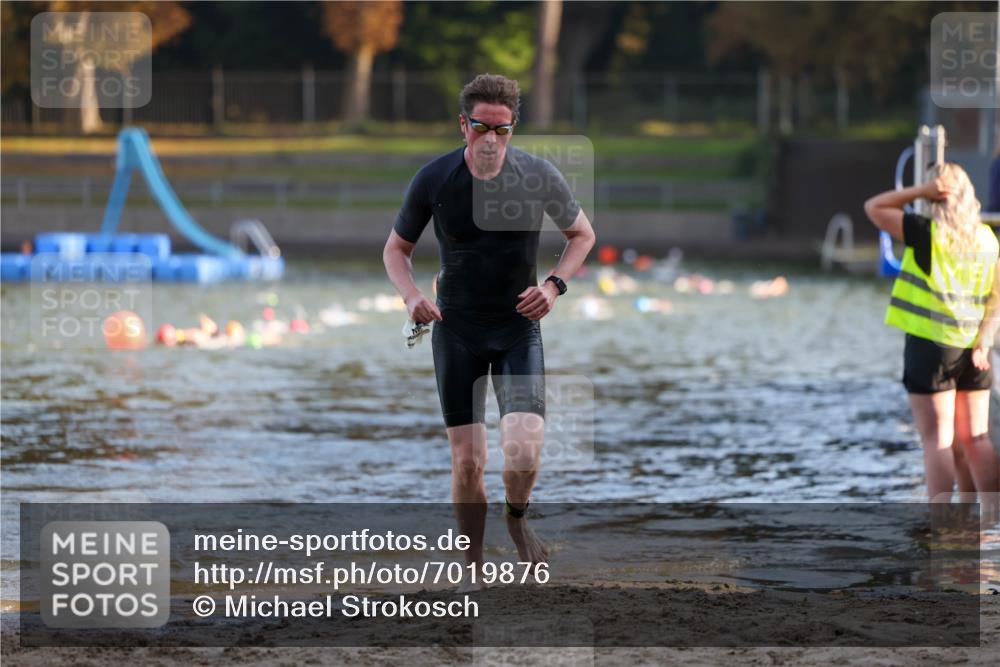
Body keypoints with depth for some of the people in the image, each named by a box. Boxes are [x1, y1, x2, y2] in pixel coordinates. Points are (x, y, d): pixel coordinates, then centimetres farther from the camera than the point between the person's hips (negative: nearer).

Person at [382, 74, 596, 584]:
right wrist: (412, 297, -12)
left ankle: (517, 517, 16)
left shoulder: (539, 176, -8)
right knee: (467, 461, -3)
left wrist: (554, 285, -7)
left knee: (523, 450, -18)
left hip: (519, 329, 0)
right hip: (456, 331, 0)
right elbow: (396, 248, 7)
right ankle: (474, 570, 15)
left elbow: (582, 234, 10)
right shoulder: (434, 179, -8)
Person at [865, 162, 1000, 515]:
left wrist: (920, 191, -9)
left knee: (938, 441, -3)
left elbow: (874, 208, -3)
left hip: (930, 347, -4)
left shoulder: (927, 234, -10)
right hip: (972, 352, 4)